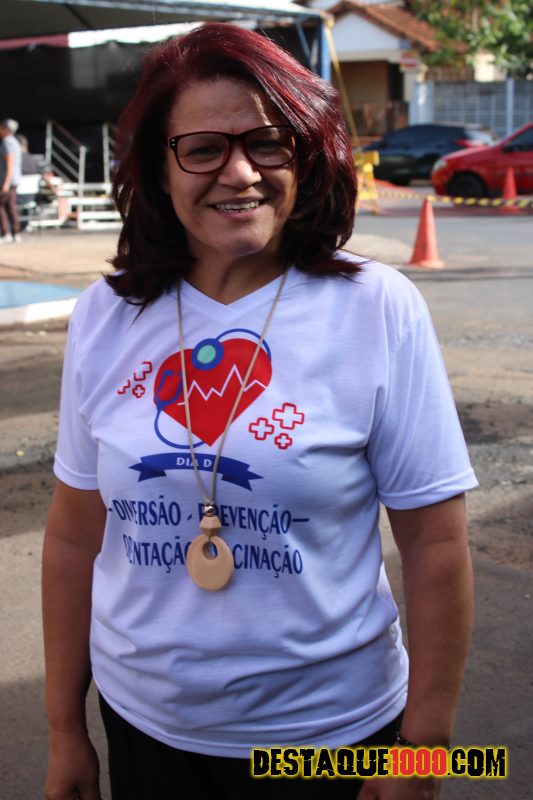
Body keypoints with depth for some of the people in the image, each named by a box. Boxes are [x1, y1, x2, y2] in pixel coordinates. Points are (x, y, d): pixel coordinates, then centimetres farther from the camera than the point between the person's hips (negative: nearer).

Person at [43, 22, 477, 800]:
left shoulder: (378, 310, -13)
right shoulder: (105, 317, -5)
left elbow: (434, 542, -10)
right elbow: (75, 535, 2)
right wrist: (65, 730, 6)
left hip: (329, 729, -2)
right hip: (144, 726, 3)